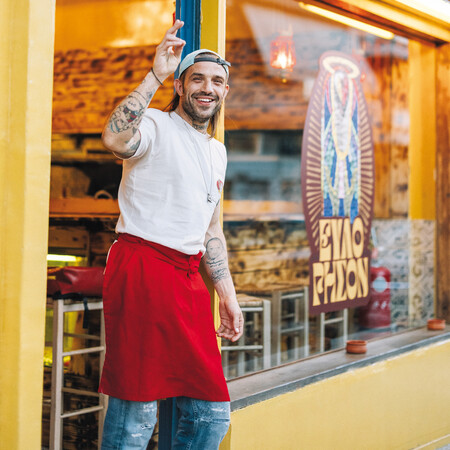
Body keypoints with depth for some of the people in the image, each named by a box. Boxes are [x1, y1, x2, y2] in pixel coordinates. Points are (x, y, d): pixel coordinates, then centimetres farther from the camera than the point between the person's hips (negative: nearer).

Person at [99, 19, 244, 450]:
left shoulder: (217, 152, 22)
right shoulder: (155, 125, -2)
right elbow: (115, 139, -27)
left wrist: (227, 295, 23)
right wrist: (155, 75, -23)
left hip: (188, 278, 8)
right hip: (141, 271, -8)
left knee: (212, 415, 8)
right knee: (135, 414, -6)